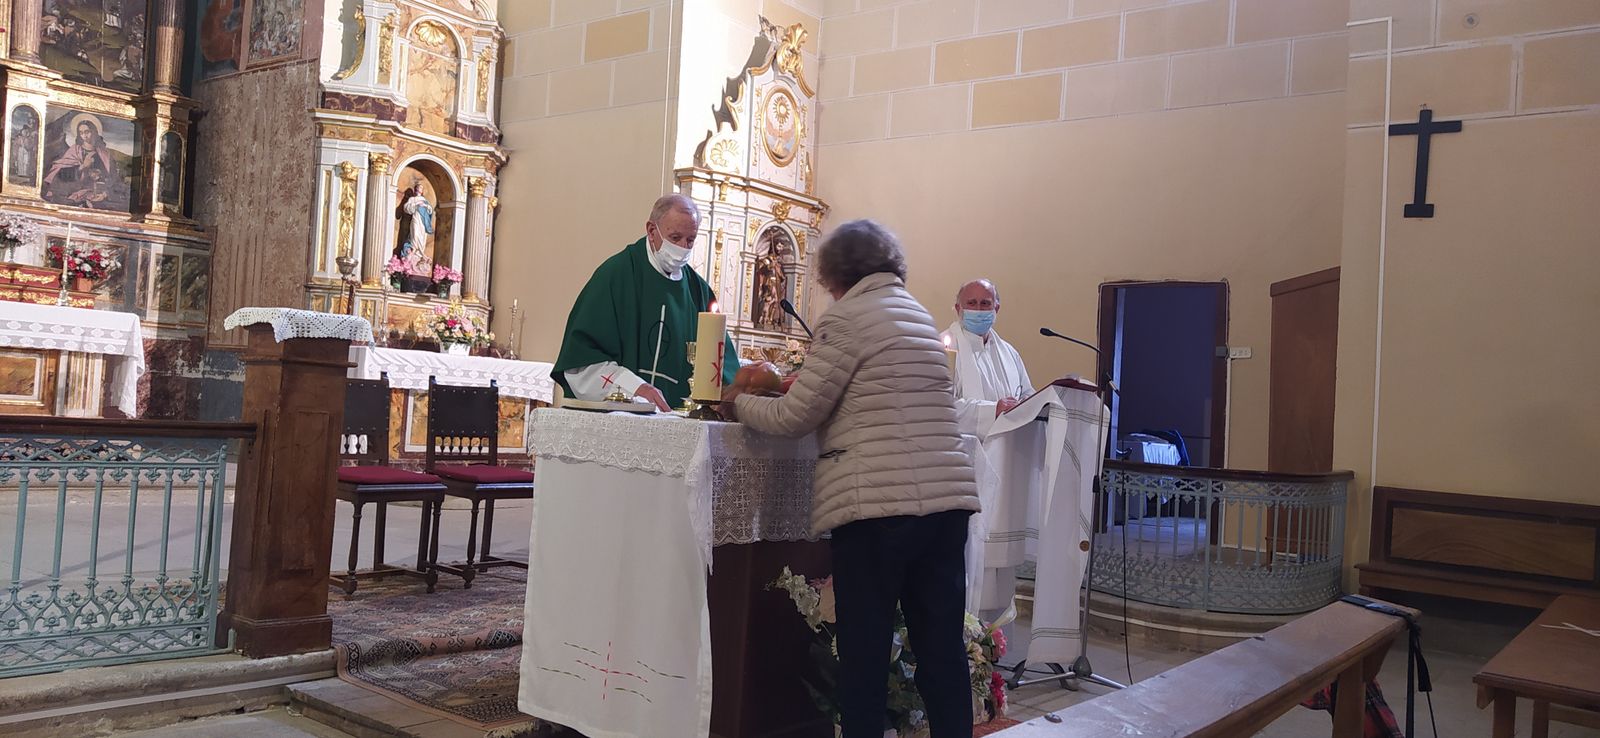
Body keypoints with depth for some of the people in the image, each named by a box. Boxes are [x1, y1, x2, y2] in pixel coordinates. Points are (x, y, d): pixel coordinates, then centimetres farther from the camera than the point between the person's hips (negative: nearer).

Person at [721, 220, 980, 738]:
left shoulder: (846, 317, -4)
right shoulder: (918, 315, 19)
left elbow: (795, 417, -3)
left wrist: (738, 403, 15)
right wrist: (796, 380, 30)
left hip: (878, 501, -7)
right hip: (948, 494, 7)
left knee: (864, 647, 3)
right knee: (942, 644, 10)